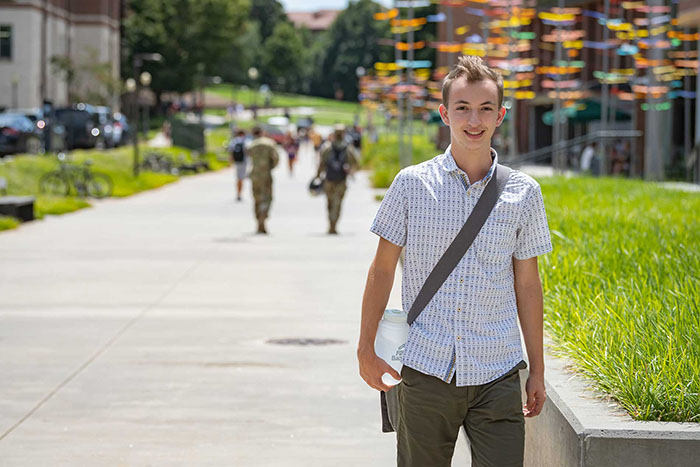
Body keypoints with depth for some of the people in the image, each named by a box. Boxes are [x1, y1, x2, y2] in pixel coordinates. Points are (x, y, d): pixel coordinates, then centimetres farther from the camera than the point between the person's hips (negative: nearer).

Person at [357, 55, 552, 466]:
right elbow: (383, 269, 6)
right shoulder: (411, 184, 0)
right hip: (426, 370, 0)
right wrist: (366, 349, 4)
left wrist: (538, 370, 12)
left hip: (497, 376, 1)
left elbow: (527, 283, 10)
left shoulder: (523, 193, 3)